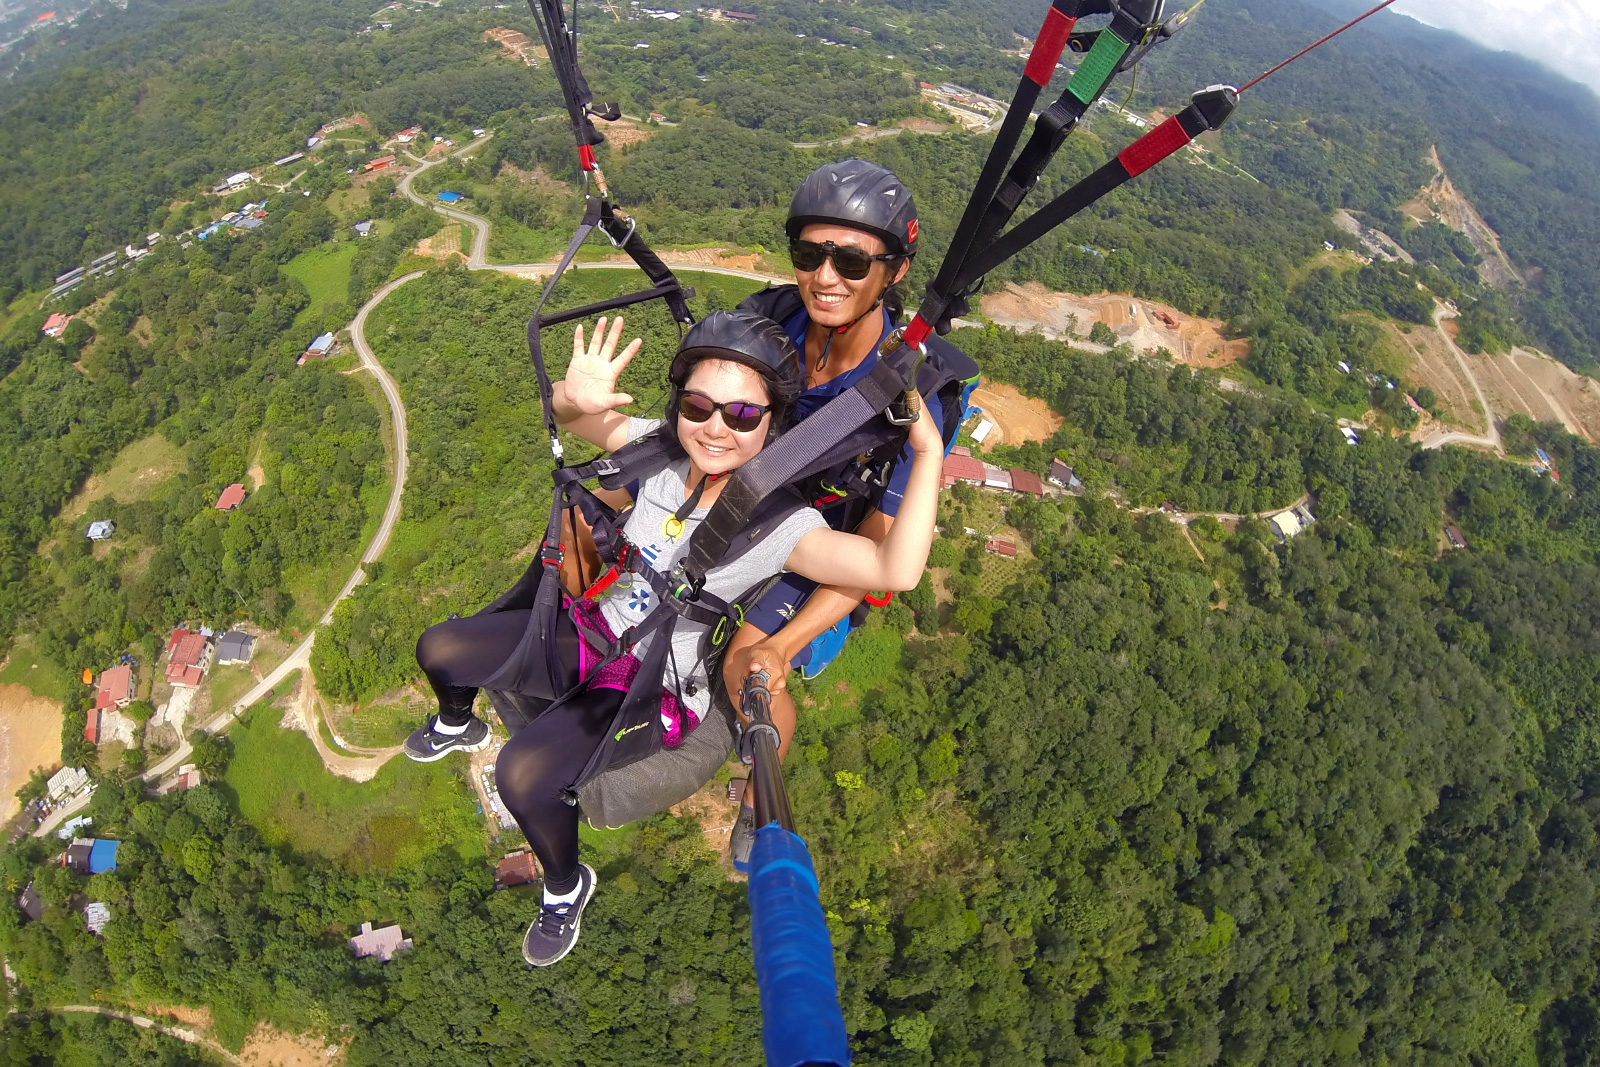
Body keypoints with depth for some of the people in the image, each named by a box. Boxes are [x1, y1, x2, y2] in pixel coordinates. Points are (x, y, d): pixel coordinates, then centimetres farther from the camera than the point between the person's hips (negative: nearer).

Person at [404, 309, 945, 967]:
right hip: (591, 628, 6)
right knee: (438, 650, 11)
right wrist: (576, 398, -28)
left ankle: (566, 888, 10)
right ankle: (457, 727, 51)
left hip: (652, 685, -6)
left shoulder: (780, 525, -27)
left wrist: (928, 452, -44)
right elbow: (565, 414, -3)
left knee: (523, 775, -25)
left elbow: (895, 570, -41)